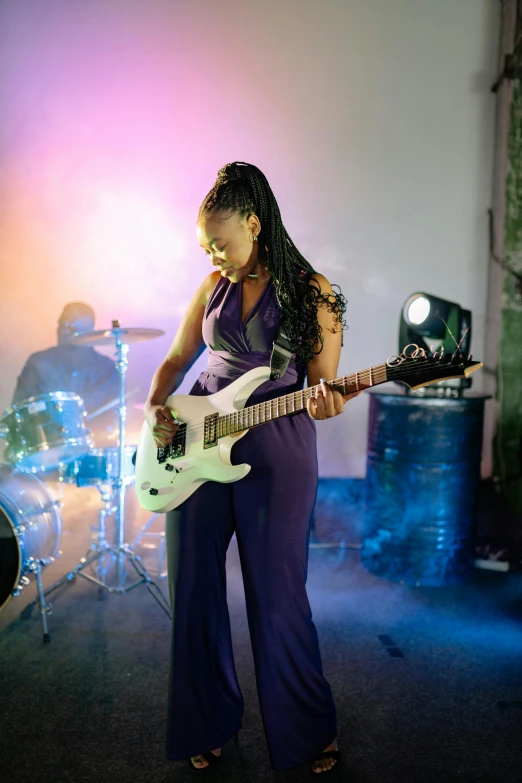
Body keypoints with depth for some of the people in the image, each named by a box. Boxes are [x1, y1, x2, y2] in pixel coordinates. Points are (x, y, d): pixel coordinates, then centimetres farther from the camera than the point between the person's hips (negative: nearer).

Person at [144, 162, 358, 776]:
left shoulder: (311, 292, -4)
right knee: (194, 591, 9)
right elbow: (176, 359, 17)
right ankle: (208, 722, 30)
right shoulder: (214, 286, 9)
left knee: (277, 598, 3)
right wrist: (155, 408, -1)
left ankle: (310, 732, 25)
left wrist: (324, 406, -26)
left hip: (276, 454, -4)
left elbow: (322, 387, -4)